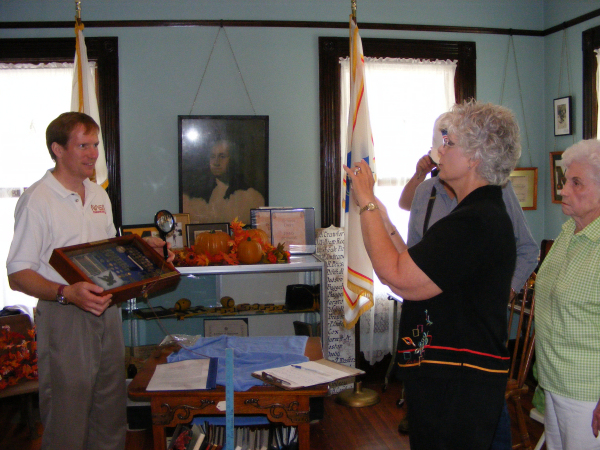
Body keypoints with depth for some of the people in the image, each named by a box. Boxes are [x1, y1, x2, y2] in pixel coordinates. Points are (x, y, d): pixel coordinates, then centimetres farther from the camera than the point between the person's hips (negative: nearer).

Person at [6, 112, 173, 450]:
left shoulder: (98, 195, 12)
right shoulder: (37, 200, -12)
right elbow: (18, 275, -15)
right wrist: (67, 293, -30)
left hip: (108, 313, 7)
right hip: (65, 320, -7)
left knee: (111, 416, 15)